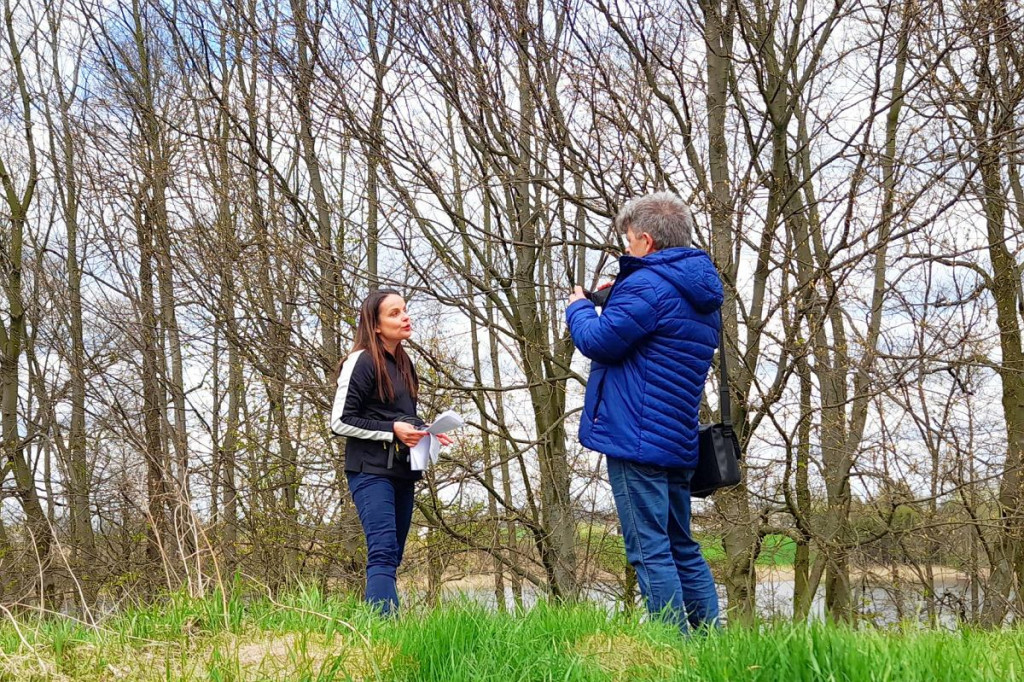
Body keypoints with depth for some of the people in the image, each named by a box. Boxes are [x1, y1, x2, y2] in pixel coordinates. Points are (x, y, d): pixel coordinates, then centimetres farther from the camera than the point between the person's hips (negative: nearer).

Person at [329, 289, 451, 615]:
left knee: (392, 556, 8)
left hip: (402, 472, 8)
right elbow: (340, 422, -9)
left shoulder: (403, 364, 16)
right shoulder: (361, 362, -7)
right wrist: (392, 430, -15)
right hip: (371, 471, -8)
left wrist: (424, 430, 5)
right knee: (383, 551, -20)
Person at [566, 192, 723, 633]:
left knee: (649, 549, -6)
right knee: (682, 547, 17)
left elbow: (599, 340, -14)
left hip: (636, 439, -10)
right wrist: (611, 302, 18)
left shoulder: (647, 285, -13)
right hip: (679, 443, 10)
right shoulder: (701, 295, 18)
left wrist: (579, 309, 6)